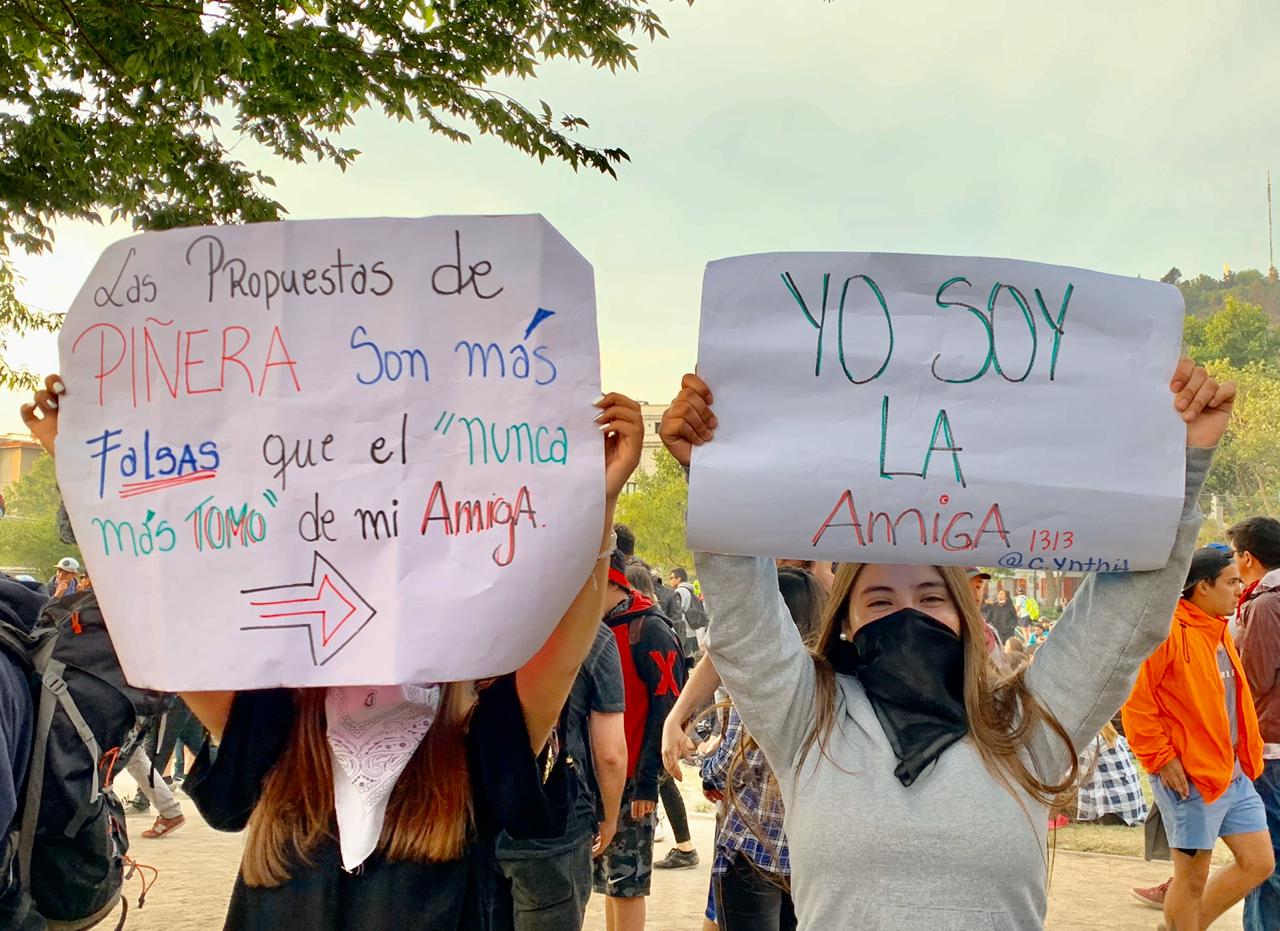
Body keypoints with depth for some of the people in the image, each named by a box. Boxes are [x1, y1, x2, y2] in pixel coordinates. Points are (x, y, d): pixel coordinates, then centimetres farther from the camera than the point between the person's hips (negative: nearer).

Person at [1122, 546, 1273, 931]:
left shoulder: (1218, 630, 12)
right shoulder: (1170, 631, -17)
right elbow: (1135, 699, -21)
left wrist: (1247, 754, 16)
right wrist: (1161, 758, -18)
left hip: (1232, 771, 9)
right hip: (1189, 775, -9)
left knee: (1259, 862, 11)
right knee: (1193, 875, 2)